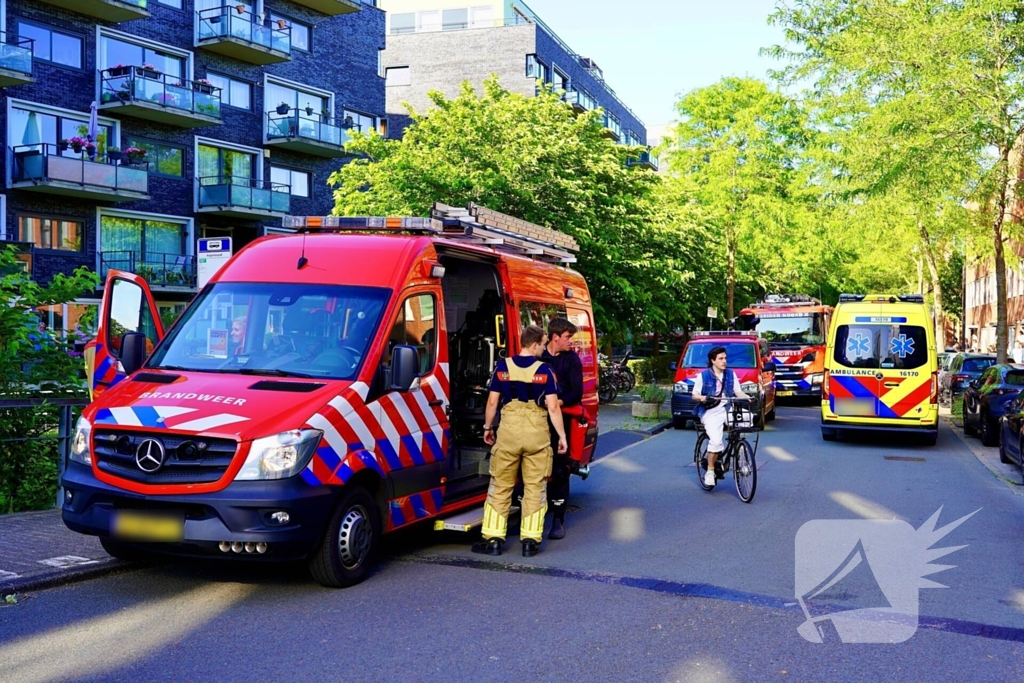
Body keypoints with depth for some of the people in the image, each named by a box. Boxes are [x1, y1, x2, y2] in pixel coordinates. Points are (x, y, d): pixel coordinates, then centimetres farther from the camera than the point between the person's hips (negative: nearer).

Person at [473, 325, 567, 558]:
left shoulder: (503, 366, 1)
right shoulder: (544, 370, -3)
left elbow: (492, 402, 2)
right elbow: (553, 407, -6)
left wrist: (487, 428, 16)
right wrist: (562, 435, 2)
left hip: (509, 429, 1)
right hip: (537, 433, -1)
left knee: (500, 487, 10)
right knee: (535, 488, 8)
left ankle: (493, 539, 10)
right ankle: (530, 540, 9)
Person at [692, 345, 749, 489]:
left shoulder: (731, 374, 12)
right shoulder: (703, 376, 1)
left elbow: (738, 392, 7)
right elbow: (694, 395, 2)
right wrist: (702, 398, -21)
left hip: (728, 409, 3)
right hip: (710, 413, -3)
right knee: (716, 441, -26)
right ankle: (710, 471, -7)